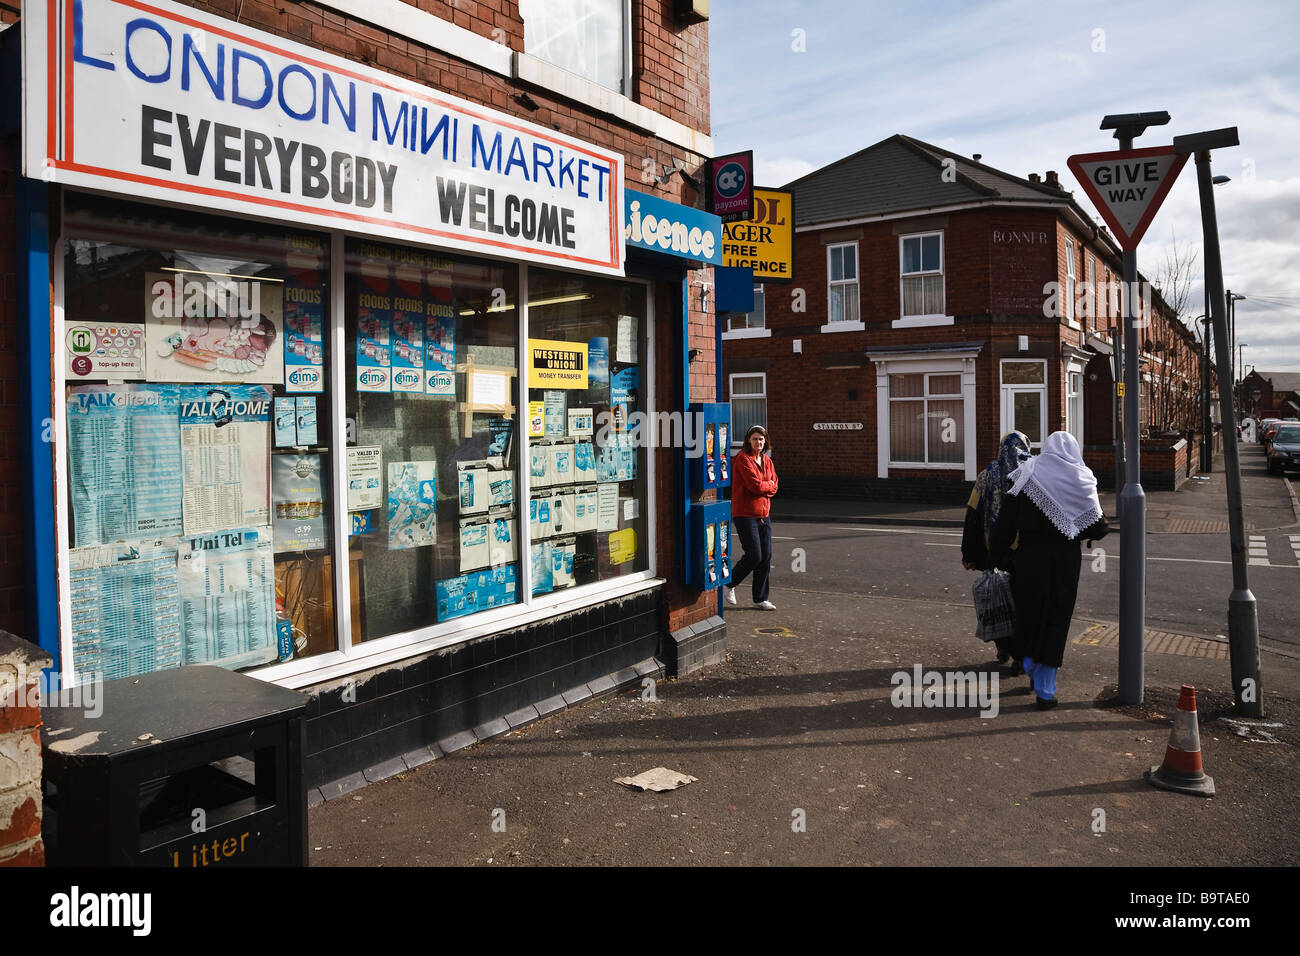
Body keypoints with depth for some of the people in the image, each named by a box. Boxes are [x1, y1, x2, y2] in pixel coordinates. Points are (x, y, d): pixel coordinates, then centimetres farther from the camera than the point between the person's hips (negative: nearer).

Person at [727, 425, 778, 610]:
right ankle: (729, 584, 16)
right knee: (754, 556, -9)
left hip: (764, 514, 7)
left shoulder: (767, 460, 12)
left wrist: (762, 487, -10)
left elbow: (773, 487, 7)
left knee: (766, 557, 6)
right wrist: (769, 484, -2)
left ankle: (760, 599, 16)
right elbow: (755, 485, -20)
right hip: (745, 514, -7)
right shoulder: (743, 459, -12)